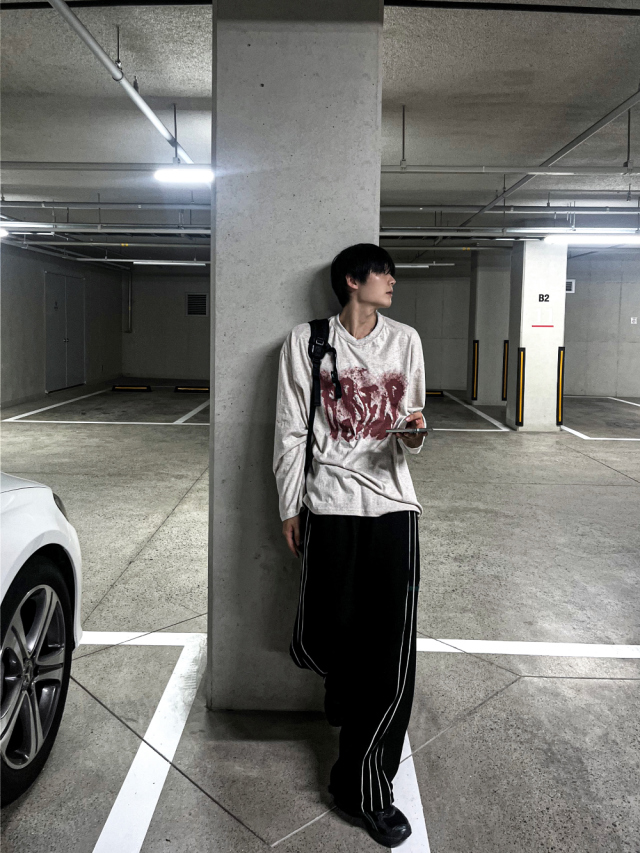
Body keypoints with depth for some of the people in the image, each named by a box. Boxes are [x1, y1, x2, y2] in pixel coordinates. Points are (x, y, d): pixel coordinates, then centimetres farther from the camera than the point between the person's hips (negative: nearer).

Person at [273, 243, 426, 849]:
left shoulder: (405, 340, 11)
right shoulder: (306, 342, 4)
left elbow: (409, 438, 15)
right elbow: (291, 431, 5)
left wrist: (414, 434, -8)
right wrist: (289, 508, 3)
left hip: (393, 504, 2)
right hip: (330, 504, -2)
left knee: (392, 652, -2)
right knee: (321, 638, -3)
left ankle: (361, 786, 14)